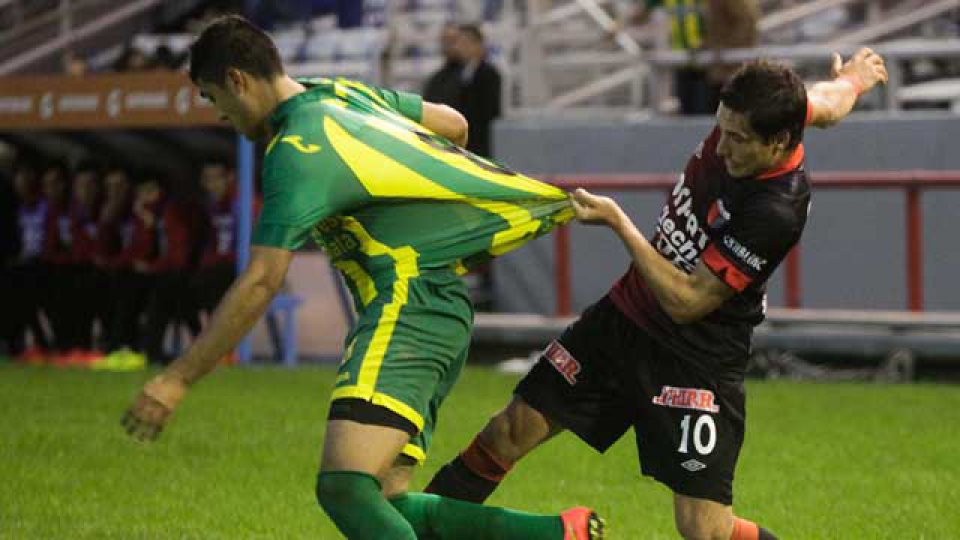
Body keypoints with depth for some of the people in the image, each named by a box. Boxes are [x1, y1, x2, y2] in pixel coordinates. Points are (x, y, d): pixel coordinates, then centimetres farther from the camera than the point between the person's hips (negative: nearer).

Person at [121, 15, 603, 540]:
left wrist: (177, 379, -14)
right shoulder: (344, 93, 14)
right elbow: (453, 124, 27)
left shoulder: (298, 152, -11)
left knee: (344, 487, -25)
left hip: (405, 308, -10)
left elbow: (261, 282, -17)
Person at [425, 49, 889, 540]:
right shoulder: (743, 116, -11)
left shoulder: (775, 213, -31)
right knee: (510, 432, 5)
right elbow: (825, 105, 13)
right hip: (626, 312, 7)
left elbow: (686, 302, -26)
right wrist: (852, 80, 36)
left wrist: (618, 222, -26)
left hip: (697, 356, -7)